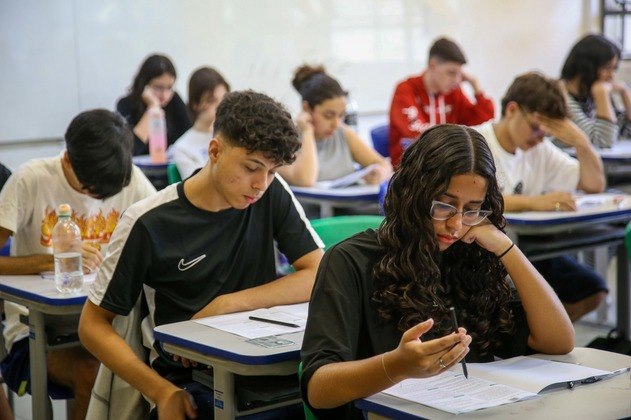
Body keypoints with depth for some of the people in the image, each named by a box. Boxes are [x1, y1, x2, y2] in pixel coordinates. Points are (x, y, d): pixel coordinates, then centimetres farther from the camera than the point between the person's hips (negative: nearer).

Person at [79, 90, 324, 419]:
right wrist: (161, 392, -18)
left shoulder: (273, 194, 2)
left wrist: (226, 305, -14)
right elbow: (93, 325, -4)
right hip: (187, 377, -3)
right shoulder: (148, 223, -8)